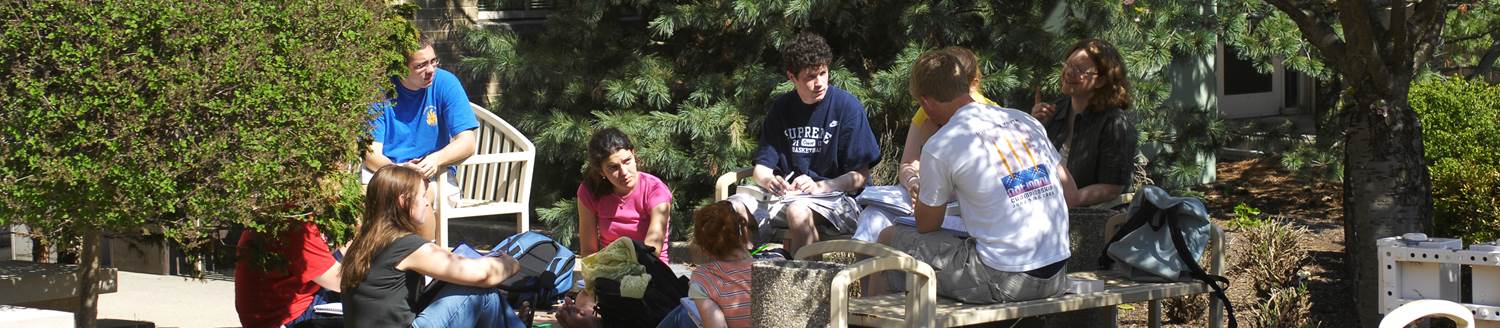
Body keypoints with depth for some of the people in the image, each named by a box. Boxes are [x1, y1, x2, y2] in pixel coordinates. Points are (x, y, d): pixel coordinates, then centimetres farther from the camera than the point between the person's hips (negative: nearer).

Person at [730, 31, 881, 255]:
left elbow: (860, 175, -6)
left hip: (837, 198, -5)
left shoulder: (846, 106, -4)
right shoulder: (781, 108, 10)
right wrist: (768, 180, -17)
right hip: (788, 194, 5)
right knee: (733, 206, -20)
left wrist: (820, 187, -21)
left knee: (798, 210, -37)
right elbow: (761, 168, 7)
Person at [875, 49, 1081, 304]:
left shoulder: (939, 147, -7)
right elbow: (1071, 194, 15)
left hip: (1004, 282, -7)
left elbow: (926, 226, 6)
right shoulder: (1025, 121, 10)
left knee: (889, 239, 10)